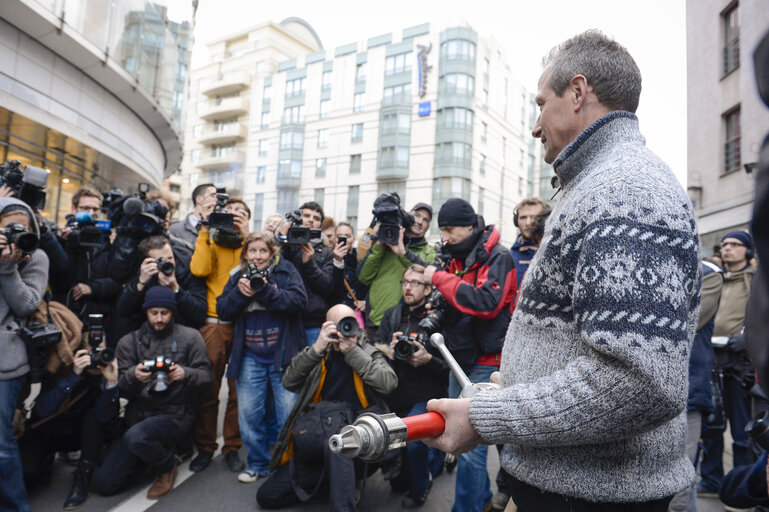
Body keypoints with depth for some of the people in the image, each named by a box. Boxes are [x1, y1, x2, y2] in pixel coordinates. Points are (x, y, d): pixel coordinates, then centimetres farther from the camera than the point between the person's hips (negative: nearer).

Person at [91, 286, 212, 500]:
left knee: (136, 437, -34)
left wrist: (185, 374, -24)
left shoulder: (190, 337, 2)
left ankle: (167, 466, -2)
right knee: (102, 484, -5)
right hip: (138, 415, 4)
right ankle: (153, 453, 20)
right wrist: (133, 376, -19)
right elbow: (121, 389, 4)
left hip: (176, 415, -4)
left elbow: (206, 376, -3)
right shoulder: (129, 342, 10)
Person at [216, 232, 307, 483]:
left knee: (289, 415, 0)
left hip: (283, 355, -3)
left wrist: (265, 291, -22)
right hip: (250, 358, 3)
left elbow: (299, 301, -14)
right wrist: (240, 292, -12)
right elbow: (222, 310, 5)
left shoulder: (286, 271, 0)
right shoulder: (238, 276, 11)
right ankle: (258, 464, 27)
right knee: (248, 414, 8)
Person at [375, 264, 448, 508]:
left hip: (425, 398, -4)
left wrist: (428, 359, -26)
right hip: (394, 397, 5)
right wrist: (388, 349, -19)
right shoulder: (392, 315, 2)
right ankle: (436, 452, 41)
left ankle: (419, 489, 4)